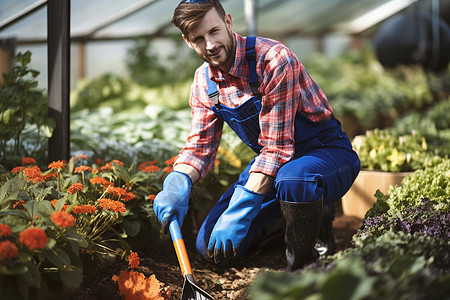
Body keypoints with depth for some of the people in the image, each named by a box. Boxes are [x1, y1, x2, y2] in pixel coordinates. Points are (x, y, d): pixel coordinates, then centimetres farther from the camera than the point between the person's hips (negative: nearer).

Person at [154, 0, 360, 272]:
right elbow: (200, 145, 1)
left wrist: (239, 211, -34)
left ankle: (303, 266, -17)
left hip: (327, 152, -6)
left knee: (292, 179, -43)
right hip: (270, 163, 7)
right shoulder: (204, 81, -2)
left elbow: (276, 147, -28)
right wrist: (177, 183, -22)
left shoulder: (274, 60, -27)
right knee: (210, 246, -3)